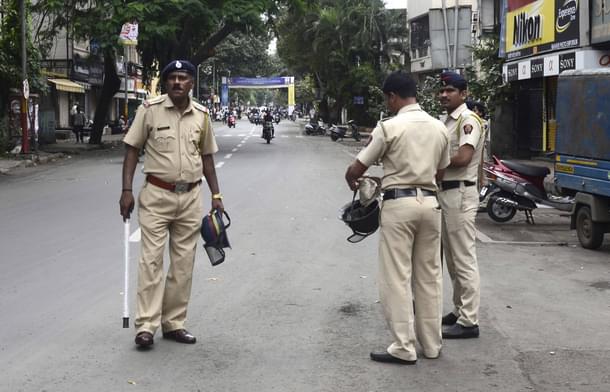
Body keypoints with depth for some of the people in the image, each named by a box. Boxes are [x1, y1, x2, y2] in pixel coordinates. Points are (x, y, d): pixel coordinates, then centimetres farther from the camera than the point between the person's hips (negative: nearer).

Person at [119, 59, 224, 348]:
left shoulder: (201, 115, 6)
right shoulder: (150, 109, -5)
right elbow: (132, 149, -2)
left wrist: (216, 195, 10)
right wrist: (127, 190, -10)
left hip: (191, 197, 4)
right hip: (157, 195, -4)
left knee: (183, 264, 7)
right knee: (151, 260, -6)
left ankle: (173, 323, 17)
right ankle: (146, 326, -4)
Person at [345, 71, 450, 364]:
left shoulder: (389, 127, -9)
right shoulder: (439, 128, 8)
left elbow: (355, 170, -4)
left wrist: (352, 182, 17)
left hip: (398, 203, -6)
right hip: (429, 202, 6)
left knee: (397, 277, 0)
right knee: (429, 275, 12)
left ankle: (404, 348, 1)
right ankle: (431, 344, 19)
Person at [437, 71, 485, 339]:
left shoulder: (468, 120, -11)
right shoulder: (447, 121, 18)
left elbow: (463, 157, -22)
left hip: (460, 194, -10)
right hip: (445, 193, 10)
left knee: (464, 259, -8)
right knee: (453, 259, 16)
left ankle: (469, 322, -5)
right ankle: (460, 310, 26)